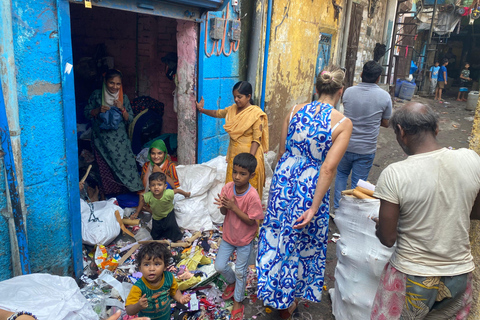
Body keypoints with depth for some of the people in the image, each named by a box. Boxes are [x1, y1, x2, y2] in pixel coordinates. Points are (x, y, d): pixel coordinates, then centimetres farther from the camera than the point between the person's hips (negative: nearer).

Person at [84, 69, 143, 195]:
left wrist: (122, 109, -14)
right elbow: (87, 113, 4)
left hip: (120, 139, 1)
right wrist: (98, 110, -14)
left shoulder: (123, 98, 3)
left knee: (125, 163, -7)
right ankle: (108, 195, 17)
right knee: (105, 168, 3)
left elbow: (130, 120, 3)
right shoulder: (96, 95, 0)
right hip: (102, 139, 0)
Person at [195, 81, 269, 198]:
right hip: (234, 154, 7)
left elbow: (257, 140, -18)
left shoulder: (256, 114, -16)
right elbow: (217, 113, 25)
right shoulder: (232, 109, 5)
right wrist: (202, 110, 19)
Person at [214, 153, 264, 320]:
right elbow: (224, 212, -6)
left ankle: (238, 301, 38)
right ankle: (232, 282, 47)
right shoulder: (228, 187, -15)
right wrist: (223, 206, -29)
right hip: (228, 235, 4)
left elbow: (251, 221, -23)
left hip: (244, 239, -4)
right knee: (219, 266, 14)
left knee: (240, 272, 13)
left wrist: (234, 207, -30)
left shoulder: (253, 196, -29)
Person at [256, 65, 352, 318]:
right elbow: (328, 168, -20)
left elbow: (282, 151, 2)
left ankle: (270, 288, 47)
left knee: (276, 234, 24)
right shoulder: (343, 123, -13)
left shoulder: (295, 110, -3)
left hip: (283, 179, 4)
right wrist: (314, 207, -16)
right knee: (301, 242, 18)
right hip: (311, 187, -3)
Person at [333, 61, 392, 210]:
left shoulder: (348, 92, -6)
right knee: (358, 184, 10)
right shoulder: (384, 96, -10)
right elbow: (386, 123, 1)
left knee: (341, 174, 23)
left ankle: (337, 208, 26)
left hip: (346, 145, 2)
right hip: (366, 149, -1)